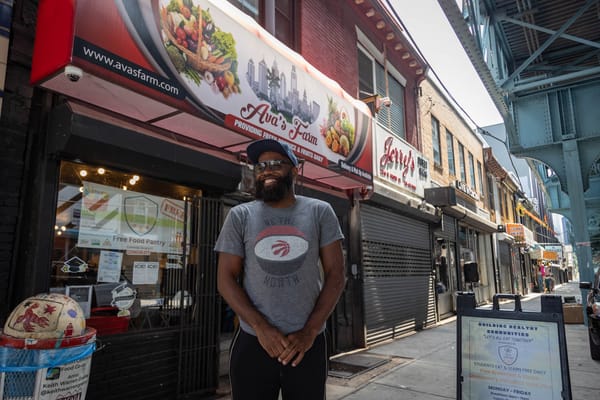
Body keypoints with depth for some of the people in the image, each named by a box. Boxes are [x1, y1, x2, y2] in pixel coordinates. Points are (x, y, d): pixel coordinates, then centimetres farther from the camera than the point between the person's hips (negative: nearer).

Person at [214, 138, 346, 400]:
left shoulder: (320, 212, 1)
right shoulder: (239, 216, 1)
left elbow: (336, 275, -1)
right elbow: (226, 279, -1)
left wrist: (310, 331, -9)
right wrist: (261, 327, -12)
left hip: (308, 343, 0)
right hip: (252, 343, 0)